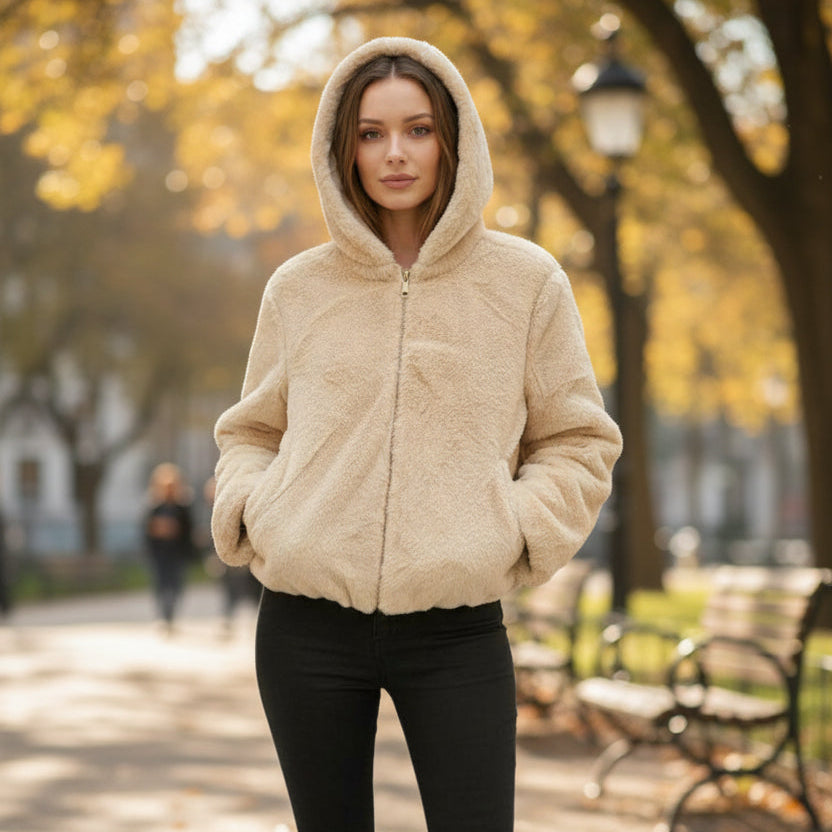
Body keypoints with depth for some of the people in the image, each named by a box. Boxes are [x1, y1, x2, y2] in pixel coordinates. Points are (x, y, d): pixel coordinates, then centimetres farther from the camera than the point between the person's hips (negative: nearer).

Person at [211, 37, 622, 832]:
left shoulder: (525, 280, 3)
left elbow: (578, 442, 9)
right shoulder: (298, 288, 7)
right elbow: (250, 431, 19)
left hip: (456, 627, -1)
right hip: (307, 623, 2)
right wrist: (246, 512, 0)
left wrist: (517, 532, -7)